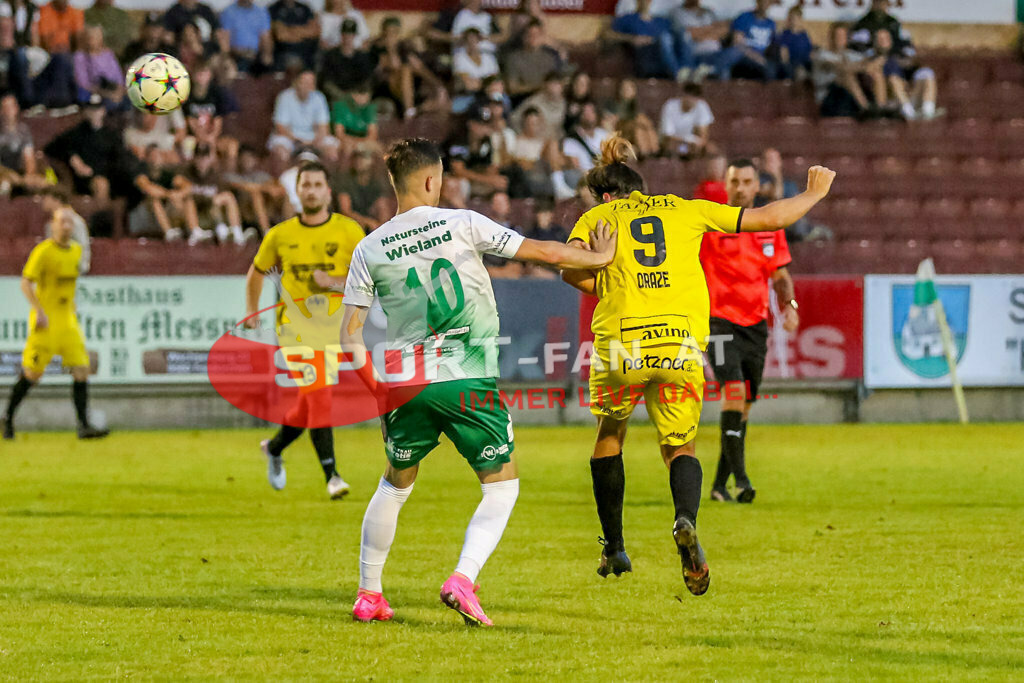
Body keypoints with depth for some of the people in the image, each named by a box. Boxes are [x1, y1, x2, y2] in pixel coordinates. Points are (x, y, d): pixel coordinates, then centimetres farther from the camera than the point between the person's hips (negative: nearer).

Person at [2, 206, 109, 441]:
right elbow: (26, 282, -16)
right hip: (45, 320, -6)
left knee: (81, 370, -6)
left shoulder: (76, 250, 10)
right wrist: (40, 311, -25)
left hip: (68, 320, 6)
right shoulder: (43, 251, -11)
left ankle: (83, 425, -7)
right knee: (32, 375, -1)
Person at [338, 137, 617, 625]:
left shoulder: (370, 249, 4)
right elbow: (541, 252, 2)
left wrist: (372, 381, 8)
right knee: (502, 487, 8)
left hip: (407, 383, 3)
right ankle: (463, 580, -13)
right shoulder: (461, 225, -3)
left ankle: (368, 595, 26)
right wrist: (598, 258, 16)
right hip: (469, 380, -3)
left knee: (395, 485, 23)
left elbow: (351, 333, 1)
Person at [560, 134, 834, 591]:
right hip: (682, 343, 1)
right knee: (679, 446, 12)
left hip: (622, 342, -1)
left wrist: (606, 290, 10)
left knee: (609, 436, 24)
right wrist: (814, 194, 36)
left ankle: (614, 547, 24)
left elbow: (571, 268, -9)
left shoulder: (596, 218, 12)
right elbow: (769, 218, 20)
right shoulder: (684, 210, 17)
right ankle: (686, 520, -20)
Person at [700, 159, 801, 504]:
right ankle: (740, 478, -23)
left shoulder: (771, 225, 8)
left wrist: (789, 305, -2)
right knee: (734, 391, -22)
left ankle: (720, 483, 20)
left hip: (756, 324, 5)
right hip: (720, 321, -5)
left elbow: (780, 274, 15)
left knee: (744, 405, 8)